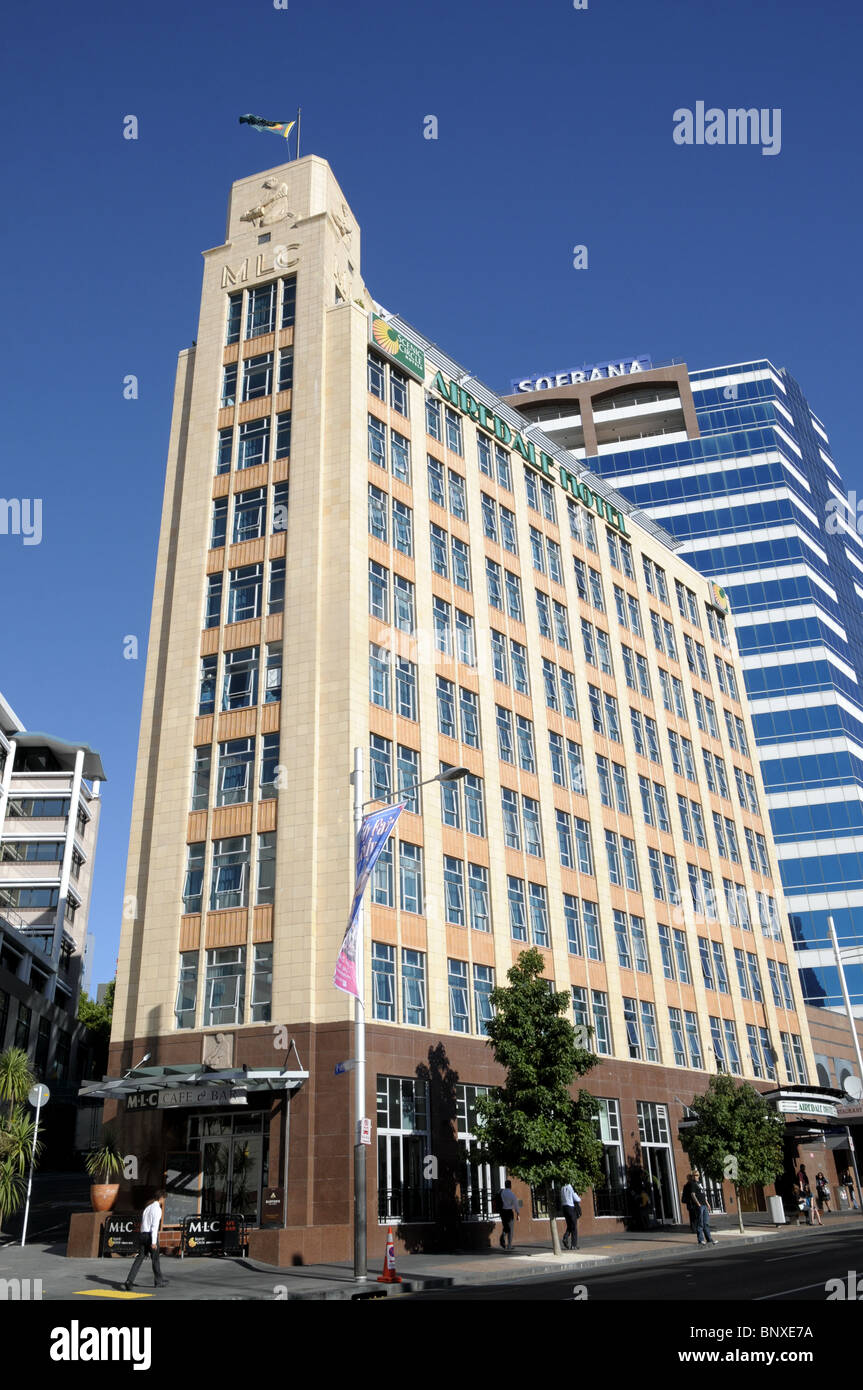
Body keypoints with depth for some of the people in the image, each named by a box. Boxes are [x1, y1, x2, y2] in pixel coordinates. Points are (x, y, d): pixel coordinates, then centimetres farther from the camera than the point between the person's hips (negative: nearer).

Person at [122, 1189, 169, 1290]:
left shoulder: (147, 1207, 15)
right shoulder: (157, 1209, -10)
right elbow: (154, 1226, -17)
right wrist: (154, 1242, -18)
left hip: (142, 1234, 7)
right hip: (151, 1236, -7)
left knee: (139, 1259, 3)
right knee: (155, 1259, 9)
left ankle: (129, 1281, -11)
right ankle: (158, 1282, 22)